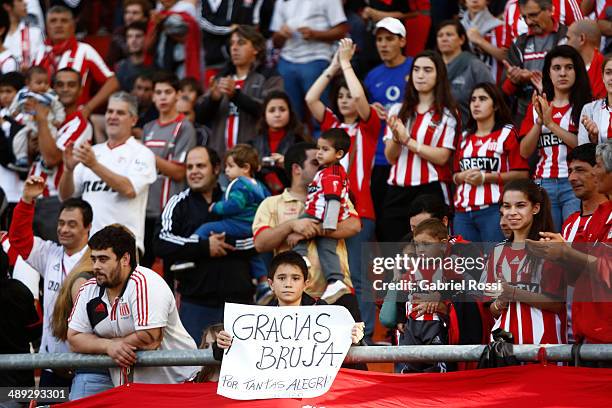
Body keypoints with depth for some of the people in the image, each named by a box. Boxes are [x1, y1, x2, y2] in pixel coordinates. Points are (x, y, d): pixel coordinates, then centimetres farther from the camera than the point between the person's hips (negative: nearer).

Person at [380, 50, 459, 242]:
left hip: (431, 191, -4)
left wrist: (408, 141, -12)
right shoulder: (398, 111, 13)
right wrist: (396, 138, -13)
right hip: (397, 192, 4)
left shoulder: (447, 115, 1)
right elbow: (390, 157, 8)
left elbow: (442, 157, -9)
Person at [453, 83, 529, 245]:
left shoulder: (507, 134, 4)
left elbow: (522, 174, -5)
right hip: (463, 212, 5)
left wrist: (485, 177, -11)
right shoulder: (465, 137, 21)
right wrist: (462, 176, 2)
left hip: (493, 211, -5)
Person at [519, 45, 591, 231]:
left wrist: (551, 124, -10)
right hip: (544, 184, 4)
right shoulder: (537, 107, 18)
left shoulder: (585, 106, 3)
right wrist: (539, 122, -3)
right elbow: (525, 152, 11)